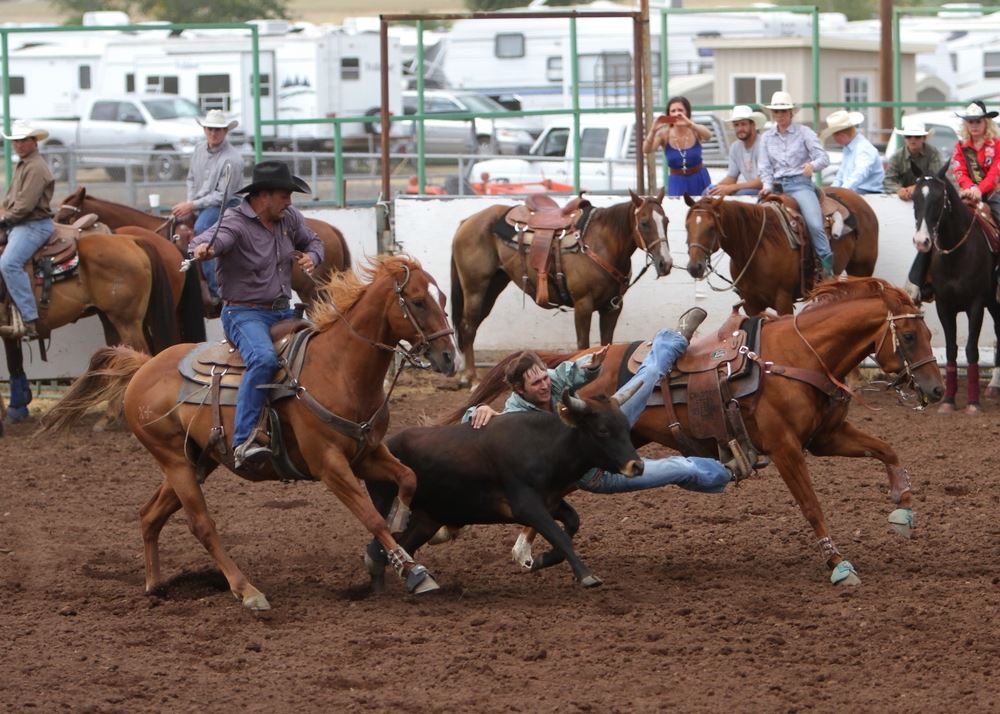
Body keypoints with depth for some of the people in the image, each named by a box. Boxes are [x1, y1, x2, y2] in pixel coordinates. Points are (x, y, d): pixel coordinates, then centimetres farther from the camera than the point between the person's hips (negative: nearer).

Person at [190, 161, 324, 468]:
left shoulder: (289, 217, 7)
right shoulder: (236, 223, -16)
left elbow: (313, 241, 25)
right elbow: (209, 240, -36)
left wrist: (312, 256, 2)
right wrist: (203, 248, -60)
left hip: (282, 311, 8)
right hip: (244, 313, -8)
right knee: (264, 359, -34)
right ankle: (242, 443, -39)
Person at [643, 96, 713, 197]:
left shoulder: (695, 130, -9)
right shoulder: (664, 134, -10)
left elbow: (708, 135, -31)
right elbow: (646, 150, -23)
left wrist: (690, 124, -49)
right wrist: (653, 131, -43)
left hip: (699, 181, 1)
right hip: (677, 182, -1)